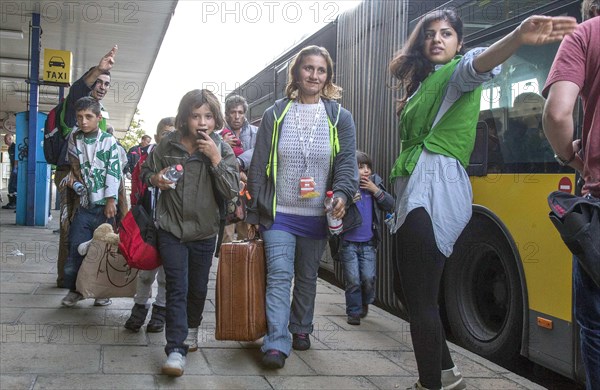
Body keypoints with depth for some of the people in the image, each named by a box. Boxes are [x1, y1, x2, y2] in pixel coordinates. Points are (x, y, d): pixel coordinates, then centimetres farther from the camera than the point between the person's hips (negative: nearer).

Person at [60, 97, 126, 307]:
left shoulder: (109, 141, -3)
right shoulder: (74, 138, 8)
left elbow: (114, 172, -8)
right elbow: (74, 164, 18)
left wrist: (111, 201, -13)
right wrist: (73, 175, -4)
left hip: (105, 204, -3)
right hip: (84, 204, 3)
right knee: (76, 248, 0)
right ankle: (74, 288, 16)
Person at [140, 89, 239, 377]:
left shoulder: (222, 149, -7)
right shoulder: (168, 144, -5)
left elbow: (231, 192, -14)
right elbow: (146, 171, 10)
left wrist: (215, 159, -23)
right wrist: (156, 179, -13)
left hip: (204, 231, 1)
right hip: (171, 228, -1)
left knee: (198, 287, 15)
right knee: (177, 288, -8)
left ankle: (192, 328, 42)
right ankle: (176, 348, -5)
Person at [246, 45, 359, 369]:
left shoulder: (340, 118, 3)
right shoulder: (275, 115, 1)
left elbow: (347, 162, -3)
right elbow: (258, 166, 2)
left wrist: (342, 194, -23)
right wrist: (253, 213, 0)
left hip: (317, 217, 1)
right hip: (279, 214, -1)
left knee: (307, 277, 14)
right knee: (279, 276, -10)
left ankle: (301, 328, 32)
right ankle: (276, 343, -11)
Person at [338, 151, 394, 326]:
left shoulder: (375, 184, 2)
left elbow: (390, 205, 0)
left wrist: (376, 190, -11)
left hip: (368, 242, 2)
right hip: (348, 243, -2)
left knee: (369, 278, 0)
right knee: (353, 280, 1)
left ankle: (365, 303, 29)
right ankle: (354, 312, 18)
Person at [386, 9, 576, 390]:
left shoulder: (458, 72, 0)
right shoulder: (421, 85, 27)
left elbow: (479, 64, -25)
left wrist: (517, 38, -46)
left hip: (435, 191, -9)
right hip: (414, 193, 9)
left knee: (421, 299, -8)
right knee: (417, 294, 16)